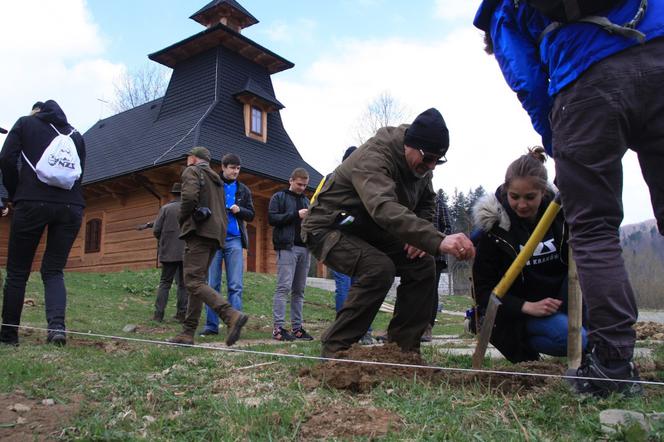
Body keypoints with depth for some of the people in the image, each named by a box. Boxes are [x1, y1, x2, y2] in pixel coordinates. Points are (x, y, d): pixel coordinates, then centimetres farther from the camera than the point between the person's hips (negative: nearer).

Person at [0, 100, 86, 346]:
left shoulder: (25, 123, 12)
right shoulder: (75, 134, 21)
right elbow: (79, 173, 16)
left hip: (33, 203, -3)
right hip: (71, 207, 3)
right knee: (53, 270, 7)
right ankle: (57, 325, -14)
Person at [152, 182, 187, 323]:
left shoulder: (165, 208, -1)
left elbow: (156, 230, -3)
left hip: (169, 252, -1)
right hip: (187, 252, 1)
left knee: (165, 282, 5)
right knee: (183, 283, 7)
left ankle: (159, 313, 0)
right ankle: (181, 313, 5)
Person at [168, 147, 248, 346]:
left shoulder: (192, 171, 2)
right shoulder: (216, 179, 27)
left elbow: (190, 197, -17)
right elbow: (221, 211, 22)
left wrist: (181, 219, -2)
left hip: (199, 232, -9)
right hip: (216, 234, 9)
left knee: (194, 281, -15)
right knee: (198, 281, 9)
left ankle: (231, 315, -30)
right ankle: (188, 333, 9)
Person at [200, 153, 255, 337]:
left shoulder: (243, 190, 12)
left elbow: (251, 215, 13)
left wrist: (239, 210, -7)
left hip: (234, 240, 2)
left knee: (235, 286, -2)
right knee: (212, 284, 3)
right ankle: (211, 325, 10)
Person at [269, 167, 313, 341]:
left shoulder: (306, 200, 23)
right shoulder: (279, 197, 6)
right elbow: (272, 218, -7)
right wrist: (296, 215, -13)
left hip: (304, 248, 6)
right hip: (287, 247, -6)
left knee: (299, 290, 6)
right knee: (284, 287, -10)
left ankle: (297, 327, 9)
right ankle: (278, 328, -9)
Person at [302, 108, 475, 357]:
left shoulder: (420, 163, -2)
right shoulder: (373, 158, -31)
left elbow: (425, 203, 13)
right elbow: (385, 209, -49)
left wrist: (418, 236, -9)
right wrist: (437, 241, -60)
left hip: (368, 233, 9)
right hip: (328, 229, -8)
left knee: (422, 265, -4)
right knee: (379, 268, -32)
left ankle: (403, 351, 3)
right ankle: (335, 351, -20)